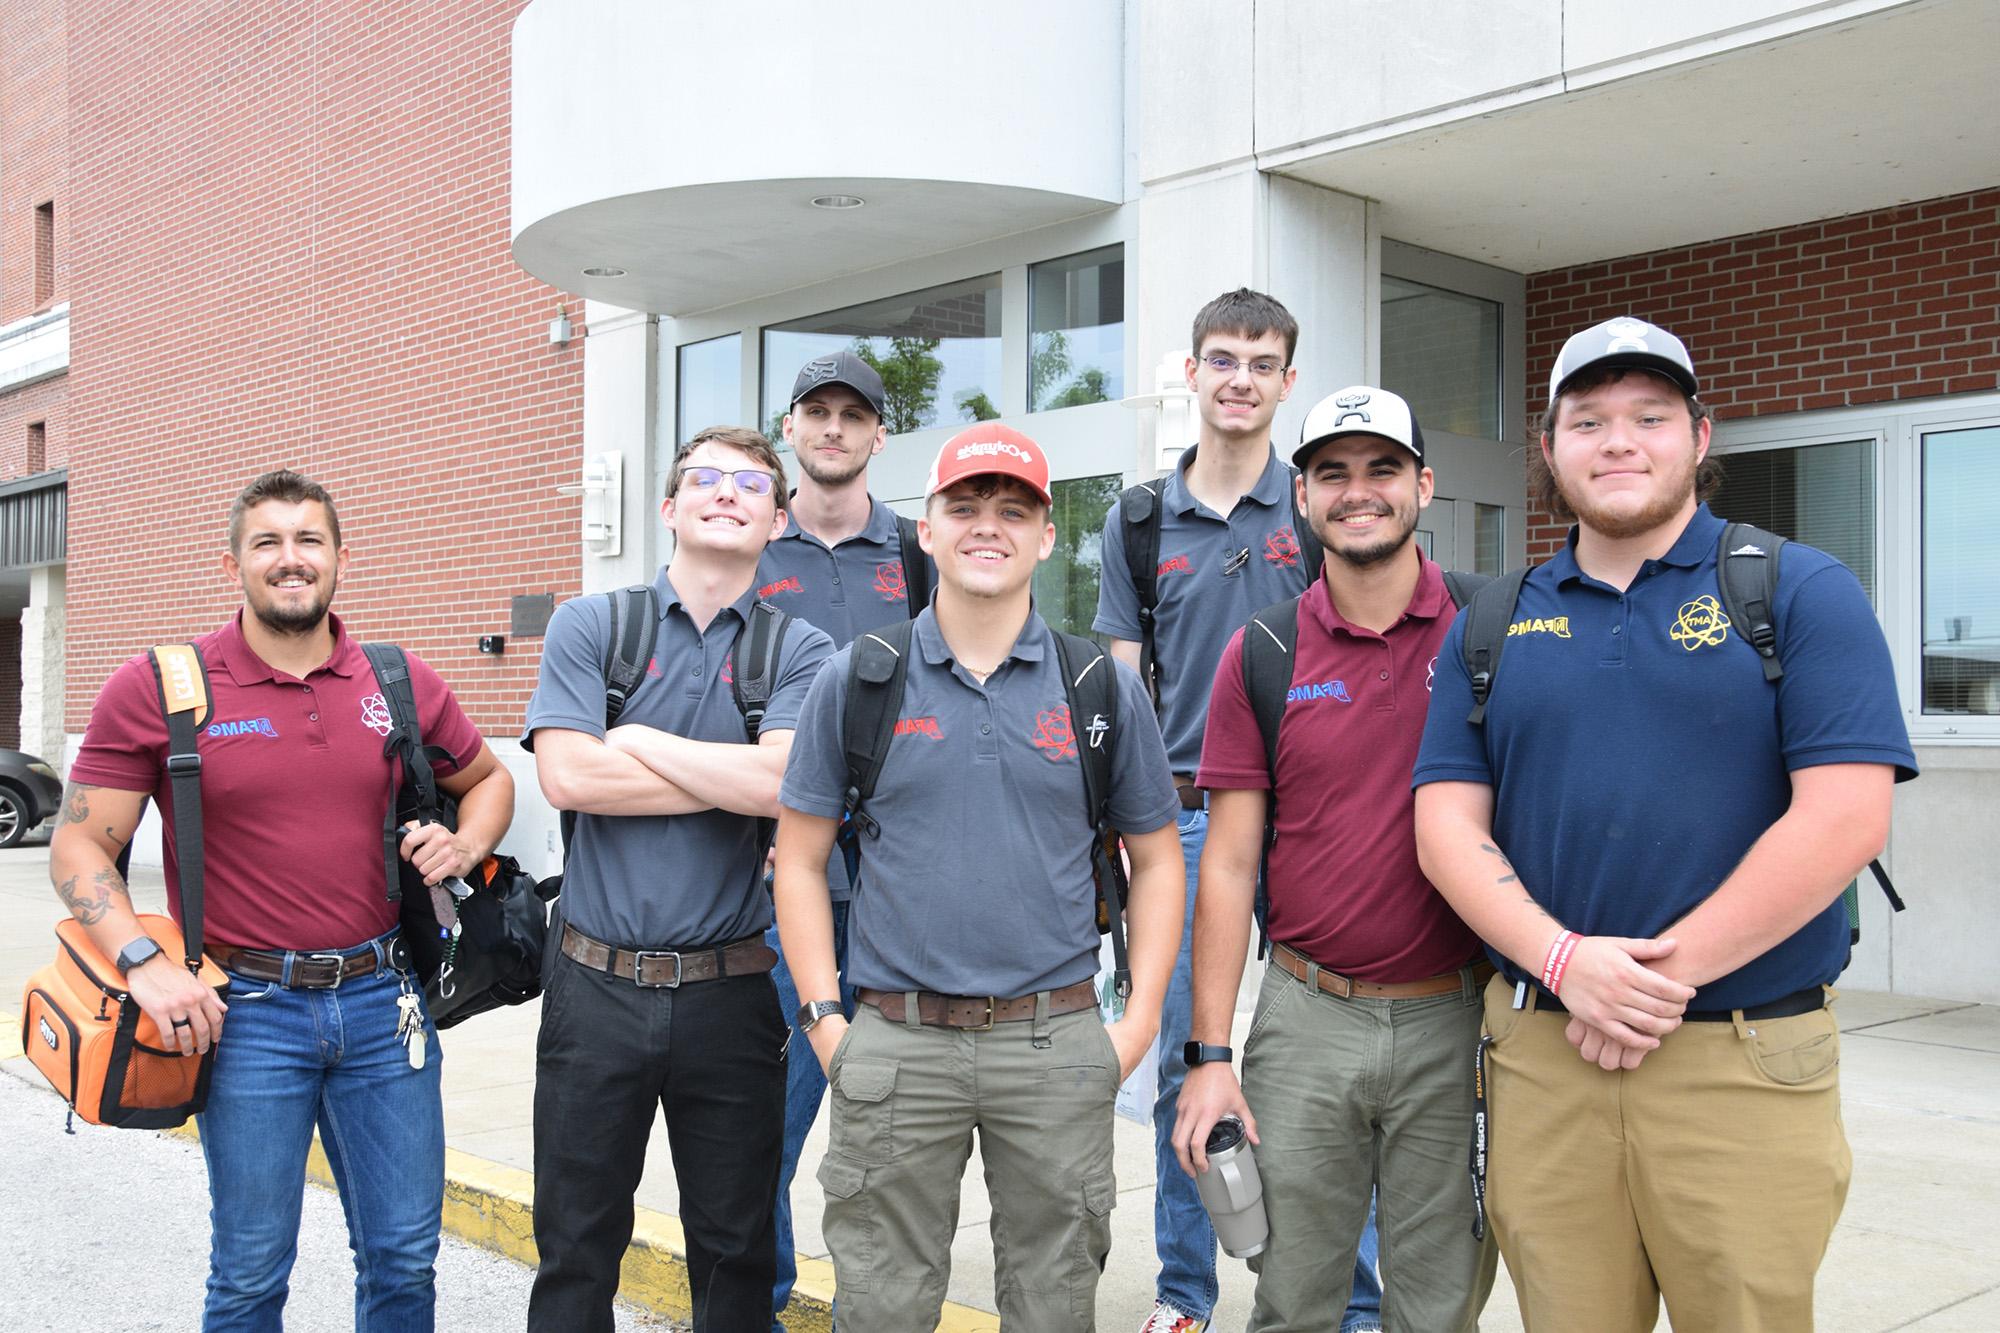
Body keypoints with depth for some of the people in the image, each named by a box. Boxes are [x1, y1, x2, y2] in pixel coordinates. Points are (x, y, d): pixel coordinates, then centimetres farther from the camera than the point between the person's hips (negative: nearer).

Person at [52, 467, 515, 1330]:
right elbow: (79, 847, -2)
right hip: (246, 1011, -2)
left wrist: (466, 845, -1)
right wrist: (143, 962, -16)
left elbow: (489, 780, 20)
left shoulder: (403, 685, 4)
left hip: (382, 998, 3)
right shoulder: (157, 689, -4)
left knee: (404, 1258, 11)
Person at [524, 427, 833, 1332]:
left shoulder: (800, 651, 1)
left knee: (735, 1250, 14)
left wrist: (637, 739, -9)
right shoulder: (589, 626, 1)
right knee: (576, 1248, 13)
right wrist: (736, 778, -11)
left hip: (730, 992, 0)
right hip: (597, 985, 0)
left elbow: (782, 782, -17)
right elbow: (565, 776, -13)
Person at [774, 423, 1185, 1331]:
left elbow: (1155, 859, 10)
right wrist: (824, 1019, -2)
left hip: (1056, 1043, 1)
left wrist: (1140, 1020, 2)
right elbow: (800, 861, 6)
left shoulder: (1104, 687, 4)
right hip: (897, 1044, 0)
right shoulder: (854, 681, 2)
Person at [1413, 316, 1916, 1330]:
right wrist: (1566, 962, -12)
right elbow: (1448, 821, 4)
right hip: (1537, 1051, 3)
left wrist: (1664, 976, -13)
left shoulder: (1803, 593, 0)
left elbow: (1843, 818, -11)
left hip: (1746, 1063, -2)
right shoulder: (1492, 627, 10)